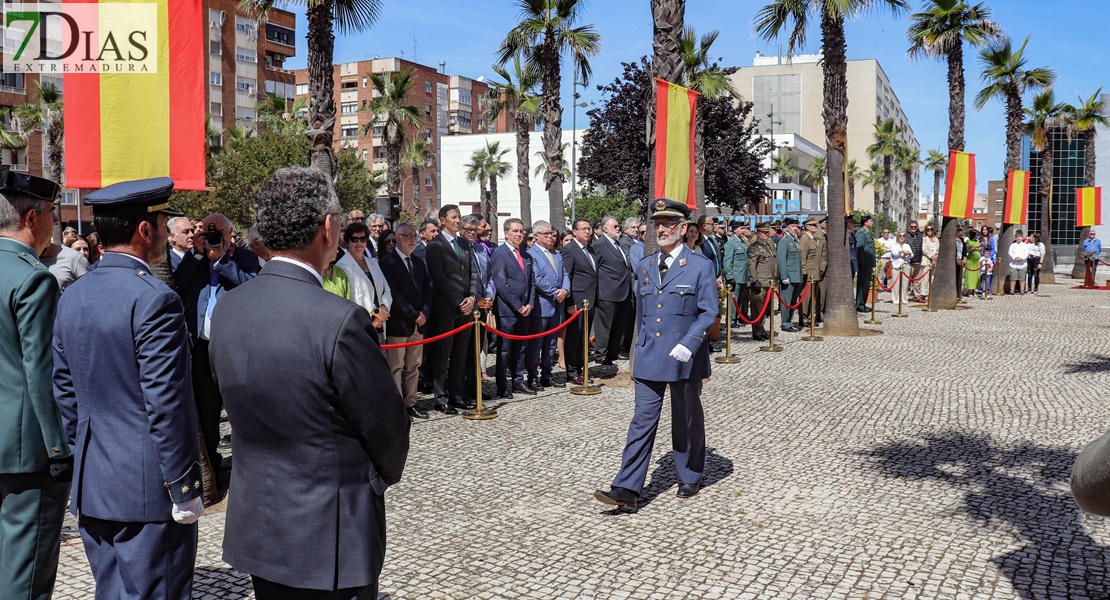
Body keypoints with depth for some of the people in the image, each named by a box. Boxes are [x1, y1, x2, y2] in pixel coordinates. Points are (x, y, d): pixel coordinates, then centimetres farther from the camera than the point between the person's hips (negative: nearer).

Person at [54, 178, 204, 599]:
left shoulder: (72, 297, 8)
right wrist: (185, 491, -12)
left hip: (92, 485, 8)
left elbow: (65, 392, 13)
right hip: (149, 490, -8)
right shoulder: (155, 301, -18)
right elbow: (167, 407, -19)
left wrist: (84, 466, 21)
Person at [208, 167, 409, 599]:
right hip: (330, 536, -7)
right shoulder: (340, 321, -24)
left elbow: (239, 405, 8)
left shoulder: (226, 309, -3)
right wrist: (380, 477, 7)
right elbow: (387, 429, -14)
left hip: (254, 527, 7)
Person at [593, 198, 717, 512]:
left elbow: (708, 313, -8)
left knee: (687, 422, 12)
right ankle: (627, 491, -5)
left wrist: (687, 345, -22)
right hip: (649, 359, 3)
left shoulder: (701, 265, -3)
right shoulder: (644, 267, 12)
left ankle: (690, 477, 31)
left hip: (686, 360, -3)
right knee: (642, 421, -2)